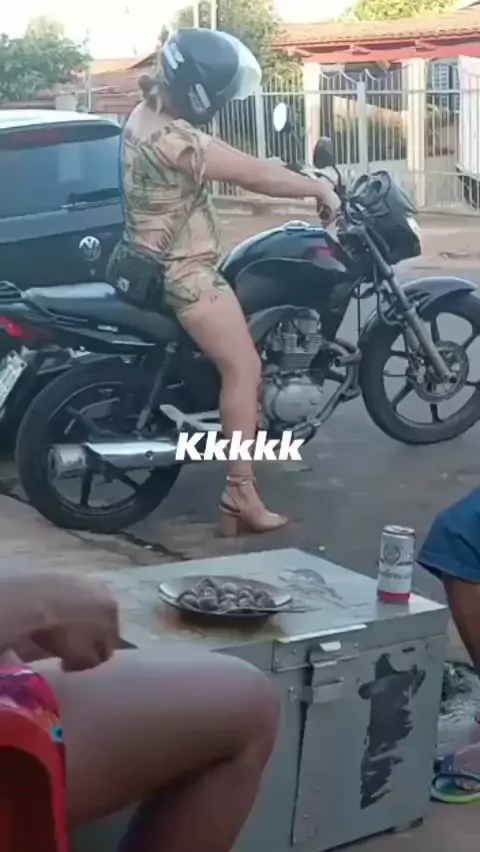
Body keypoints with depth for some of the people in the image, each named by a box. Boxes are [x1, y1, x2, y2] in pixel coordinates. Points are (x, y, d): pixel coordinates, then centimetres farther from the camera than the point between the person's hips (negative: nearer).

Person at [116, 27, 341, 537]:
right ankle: (240, 495, -10)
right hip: (184, 273, -10)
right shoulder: (172, 138, -27)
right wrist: (320, 187, -14)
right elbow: (254, 175, -23)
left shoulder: (146, 114, 4)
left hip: (156, 263, 11)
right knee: (244, 369, -9)